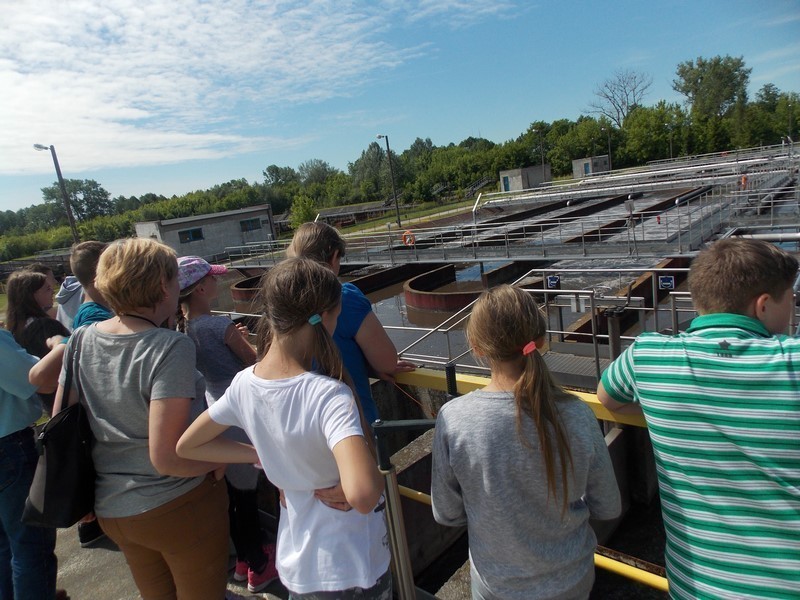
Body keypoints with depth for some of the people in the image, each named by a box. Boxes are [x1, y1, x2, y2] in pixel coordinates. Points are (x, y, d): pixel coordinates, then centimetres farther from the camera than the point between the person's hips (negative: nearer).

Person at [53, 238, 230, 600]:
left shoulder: (81, 340, -4)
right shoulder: (171, 348, -24)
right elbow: (166, 458, -26)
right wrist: (218, 461, -9)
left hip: (111, 509, 7)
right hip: (177, 508, -6)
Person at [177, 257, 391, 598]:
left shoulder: (243, 384, -11)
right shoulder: (330, 395, -31)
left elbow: (187, 446, 3)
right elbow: (362, 494, -44)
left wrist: (265, 455, -1)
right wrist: (379, 467, -22)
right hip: (352, 572, -5)